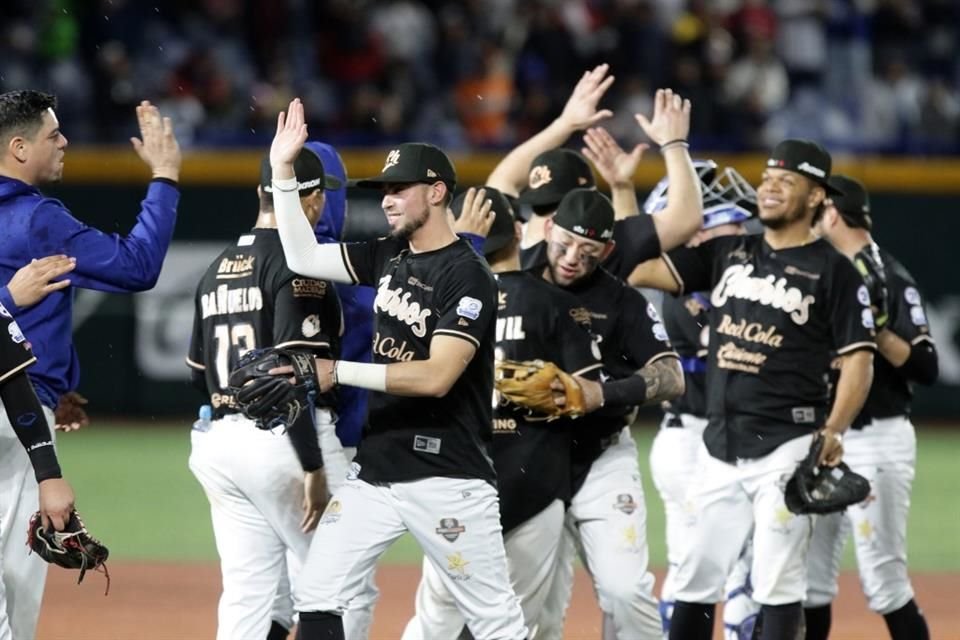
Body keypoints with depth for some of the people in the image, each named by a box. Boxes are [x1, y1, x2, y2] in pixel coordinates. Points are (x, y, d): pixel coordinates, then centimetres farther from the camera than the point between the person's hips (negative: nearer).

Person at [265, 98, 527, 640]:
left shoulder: (467, 276, -15)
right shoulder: (389, 258, 10)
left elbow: (436, 376, -23)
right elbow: (304, 258, 11)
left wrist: (338, 372, -23)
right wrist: (283, 170, 4)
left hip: (447, 476, -8)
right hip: (376, 469, 8)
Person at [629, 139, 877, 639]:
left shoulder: (833, 271, -2)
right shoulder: (726, 254, 13)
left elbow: (858, 360, -5)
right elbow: (643, 269, 7)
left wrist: (834, 430, -18)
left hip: (785, 447, -5)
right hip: (720, 448, 5)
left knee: (777, 582, -6)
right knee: (694, 579, 7)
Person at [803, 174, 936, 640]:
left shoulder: (888, 278, -9)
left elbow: (926, 368, -14)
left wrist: (877, 329, -25)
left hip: (876, 441, -8)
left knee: (883, 582, -8)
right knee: (810, 579, 8)